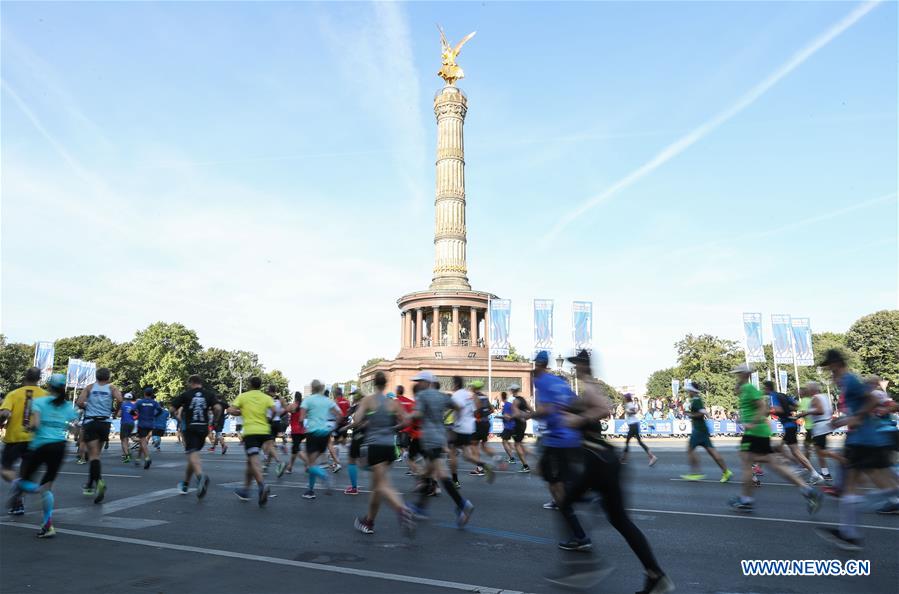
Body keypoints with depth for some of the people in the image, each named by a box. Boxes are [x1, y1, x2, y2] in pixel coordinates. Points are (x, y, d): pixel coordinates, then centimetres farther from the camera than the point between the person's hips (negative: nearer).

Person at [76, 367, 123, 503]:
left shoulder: (89, 387, 7)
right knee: (95, 454, 17)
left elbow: (79, 402, -6)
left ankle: (99, 481, -29)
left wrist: (86, 407, 15)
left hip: (90, 422, -1)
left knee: (93, 455, -7)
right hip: (104, 423, 2)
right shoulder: (112, 388, 6)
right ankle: (90, 485, 27)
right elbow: (119, 400, -11)